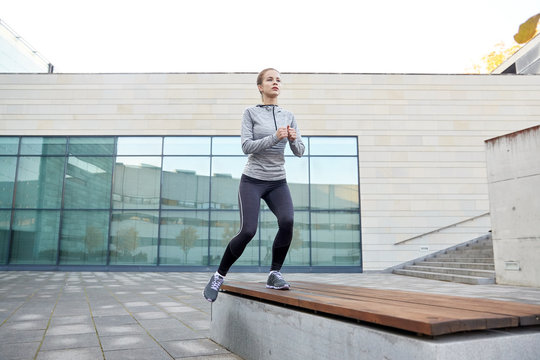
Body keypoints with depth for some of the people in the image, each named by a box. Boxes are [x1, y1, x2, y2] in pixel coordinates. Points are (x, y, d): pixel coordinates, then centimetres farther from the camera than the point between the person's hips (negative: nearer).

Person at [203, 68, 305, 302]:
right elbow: (246, 147, -12)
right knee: (247, 232, -16)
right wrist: (275, 137, -23)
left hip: (278, 183, 3)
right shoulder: (250, 113, -1)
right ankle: (219, 276, 7)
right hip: (252, 180, -3)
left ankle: (274, 274, -8)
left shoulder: (288, 116, 9)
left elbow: (299, 151, 8)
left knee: (287, 222, -25)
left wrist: (294, 139, -14)